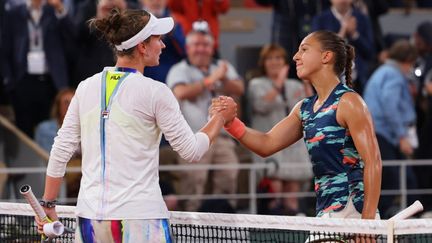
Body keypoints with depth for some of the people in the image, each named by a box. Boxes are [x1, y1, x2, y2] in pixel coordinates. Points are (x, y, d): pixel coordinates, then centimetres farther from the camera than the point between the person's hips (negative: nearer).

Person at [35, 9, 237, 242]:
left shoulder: (86, 87, 7)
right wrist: (221, 117, 14)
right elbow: (191, 150, -1)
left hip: (89, 215, 5)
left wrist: (48, 204, 16)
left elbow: (61, 149, 9)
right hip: (140, 217, -5)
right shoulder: (155, 92, -7)